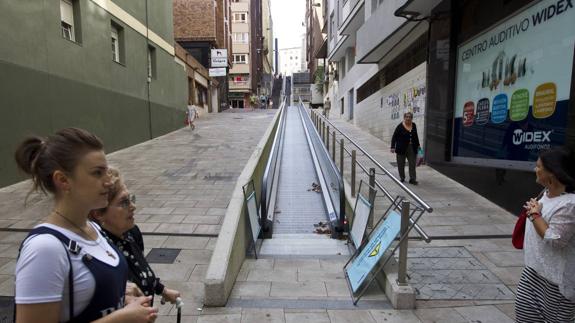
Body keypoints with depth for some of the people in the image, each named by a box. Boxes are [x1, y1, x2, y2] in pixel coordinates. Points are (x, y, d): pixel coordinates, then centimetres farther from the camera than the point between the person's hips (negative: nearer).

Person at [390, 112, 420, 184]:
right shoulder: (400, 126, -7)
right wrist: (393, 147, -13)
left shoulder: (414, 125, 7)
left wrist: (418, 145, 20)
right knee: (401, 164, 6)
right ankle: (402, 178, 20)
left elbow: (416, 136, 19)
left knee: (412, 164, 0)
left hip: (412, 148, 3)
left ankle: (412, 179, 3)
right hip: (401, 148, -3)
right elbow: (394, 137, -6)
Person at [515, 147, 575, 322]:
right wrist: (533, 210, 3)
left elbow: (554, 240, -28)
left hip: (557, 275, -9)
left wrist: (535, 215, -20)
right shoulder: (548, 192, 3)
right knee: (525, 308, 18)